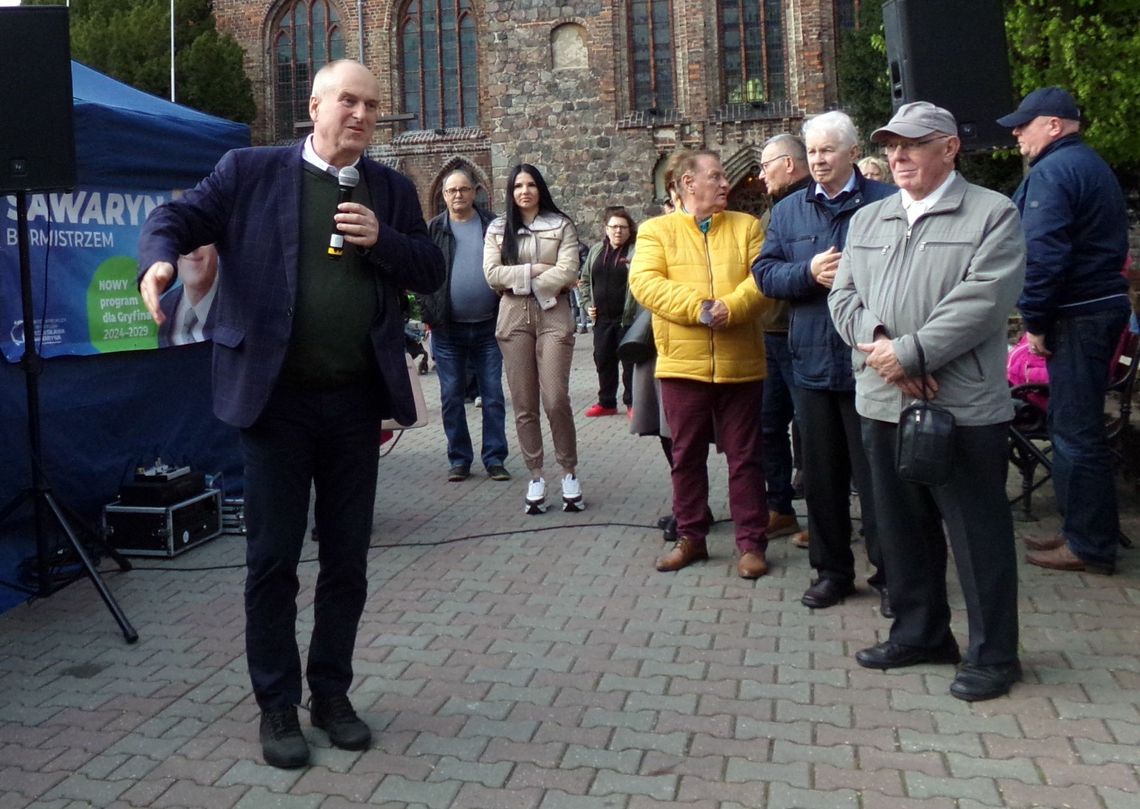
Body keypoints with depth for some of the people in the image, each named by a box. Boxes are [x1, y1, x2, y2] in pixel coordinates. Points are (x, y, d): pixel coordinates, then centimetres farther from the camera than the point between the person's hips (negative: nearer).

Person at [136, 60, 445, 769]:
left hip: (357, 402, 3)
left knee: (347, 562, 11)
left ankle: (332, 693, 28)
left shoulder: (392, 189, 11)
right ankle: (278, 707, 20)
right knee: (273, 560, 5)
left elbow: (431, 273, 8)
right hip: (277, 397, -3)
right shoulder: (251, 170, 3)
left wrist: (381, 239, -9)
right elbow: (178, 216, -3)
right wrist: (161, 257, -25)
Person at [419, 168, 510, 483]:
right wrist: (429, 312, -4)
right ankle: (459, 459, 16)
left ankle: (494, 458, 13)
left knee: (493, 396, 4)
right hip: (447, 329, 0)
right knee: (452, 397, 6)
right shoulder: (433, 230, 5)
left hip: (488, 327, 0)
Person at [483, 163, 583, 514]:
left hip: (553, 316, -2)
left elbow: (568, 273, -6)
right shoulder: (497, 229, 12)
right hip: (514, 318, 3)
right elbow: (492, 274, 0)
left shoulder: (561, 225, 6)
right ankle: (536, 477, 11)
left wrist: (519, 281, -6)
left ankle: (569, 473, 6)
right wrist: (534, 270, -8)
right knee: (524, 404, 3)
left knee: (556, 400, -10)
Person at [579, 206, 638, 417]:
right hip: (602, 318, 5)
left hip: (627, 318, -5)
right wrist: (588, 304, 8)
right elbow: (585, 280, 20)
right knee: (603, 360, 11)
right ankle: (606, 402, 22)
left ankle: (632, 402, 12)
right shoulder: (596, 251, 12)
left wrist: (638, 311, -15)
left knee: (630, 362, 2)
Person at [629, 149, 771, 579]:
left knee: (744, 456, 6)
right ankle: (690, 537, 24)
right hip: (682, 363, 0)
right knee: (686, 455, 10)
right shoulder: (656, 230, 5)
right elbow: (644, 282, -10)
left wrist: (731, 307, -20)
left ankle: (751, 542, 16)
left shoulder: (746, 226, 10)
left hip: (739, 363, 1)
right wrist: (698, 308, -20)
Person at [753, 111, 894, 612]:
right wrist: (808, 272, -10)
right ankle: (831, 570, 26)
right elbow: (764, 272, 6)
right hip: (812, 361, 5)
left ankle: (889, 572, 18)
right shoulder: (788, 211, 12)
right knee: (821, 474, 12)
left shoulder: (885, 204, -4)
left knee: (874, 474, 3)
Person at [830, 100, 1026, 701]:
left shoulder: (993, 215, -2)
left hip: (963, 405, -6)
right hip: (883, 403, 6)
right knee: (902, 528, 15)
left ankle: (992, 655, 17)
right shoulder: (867, 220, 15)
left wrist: (909, 353, -17)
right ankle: (919, 633, 31)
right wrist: (878, 348, -11)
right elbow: (845, 296, 7)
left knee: (977, 533, 3)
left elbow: (982, 300, -14)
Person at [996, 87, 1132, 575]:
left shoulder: (1052, 172, -14)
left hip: (1077, 316, -10)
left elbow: (1043, 254, -22)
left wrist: (1035, 320, -13)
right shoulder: (1094, 166, 19)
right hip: (1104, 304, 10)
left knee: (1075, 431, -3)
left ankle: (1089, 545, 5)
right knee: (1077, 425, 16)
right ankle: (1084, 530, 26)